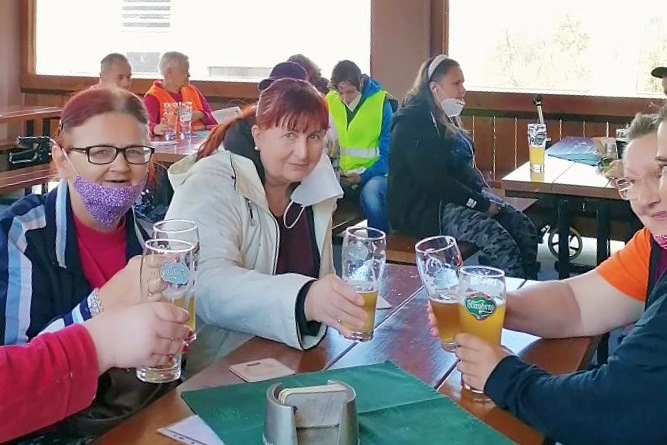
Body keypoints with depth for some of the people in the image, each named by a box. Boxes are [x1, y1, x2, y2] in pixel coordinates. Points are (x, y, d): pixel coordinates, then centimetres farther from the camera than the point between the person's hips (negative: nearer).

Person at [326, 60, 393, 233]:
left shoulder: (381, 103, -7)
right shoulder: (330, 101, 3)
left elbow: (388, 152, -7)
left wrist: (363, 176, -19)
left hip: (373, 173, -3)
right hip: (340, 175, 3)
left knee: (371, 194, -38)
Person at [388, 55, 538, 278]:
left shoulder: (447, 118, 16)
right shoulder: (412, 123, -13)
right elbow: (433, 180, -21)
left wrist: (485, 194, 3)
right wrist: (482, 204, -19)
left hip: (459, 197, 9)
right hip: (424, 208, -9)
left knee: (524, 227, -11)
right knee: (497, 238, -29)